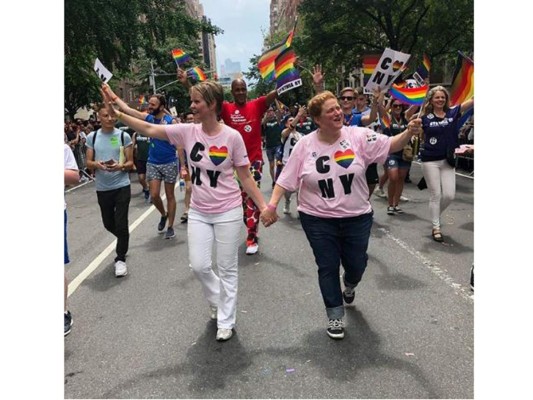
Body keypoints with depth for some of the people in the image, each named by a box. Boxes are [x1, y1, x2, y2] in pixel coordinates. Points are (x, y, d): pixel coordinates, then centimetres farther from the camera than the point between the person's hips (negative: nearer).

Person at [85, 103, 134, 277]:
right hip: (102, 188, 3)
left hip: (122, 186, -3)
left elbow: (130, 162, -1)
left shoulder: (123, 136, -3)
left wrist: (120, 166, -22)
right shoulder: (92, 137, 3)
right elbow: (88, 162, 6)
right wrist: (96, 164, -16)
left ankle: (120, 259, 10)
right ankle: (123, 240, 46)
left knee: (121, 224, -4)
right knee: (108, 224, 15)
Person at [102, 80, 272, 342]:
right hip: (198, 212, 4)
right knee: (199, 266, 7)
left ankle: (226, 321, 27)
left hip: (228, 212, -3)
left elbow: (245, 177, -8)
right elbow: (149, 130, -5)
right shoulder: (187, 132, -5)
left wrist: (263, 206, -12)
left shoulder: (232, 136, -13)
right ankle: (217, 301, 39)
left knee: (227, 269, 8)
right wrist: (117, 114, -13)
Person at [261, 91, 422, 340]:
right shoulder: (305, 145, -7)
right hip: (318, 219, -1)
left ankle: (349, 286, 52)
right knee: (328, 267, 7)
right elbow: (287, 178, -3)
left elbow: (390, 145, -14)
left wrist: (409, 132, -34)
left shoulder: (358, 136, -8)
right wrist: (272, 204, -10)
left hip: (357, 217, 1)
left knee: (356, 264, 15)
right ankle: (335, 316, 26)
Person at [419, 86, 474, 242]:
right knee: (435, 195, 1)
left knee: (449, 195, 1)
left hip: (447, 160, 3)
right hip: (430, 160, -3)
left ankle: (436, 214, 31)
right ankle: (436, 228, 14)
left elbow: (472, 100, -6)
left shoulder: (453, 112, 0)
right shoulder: (425, 117, -4)